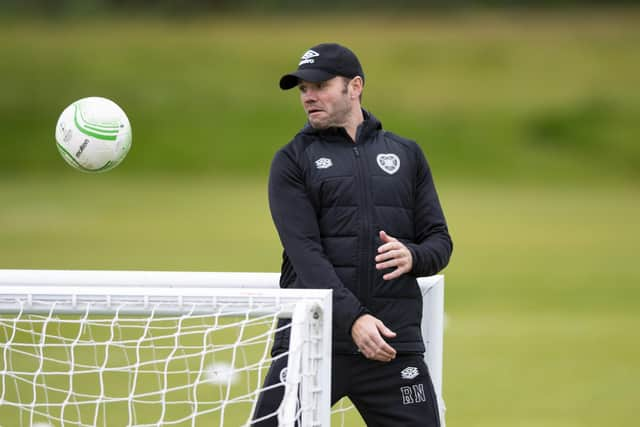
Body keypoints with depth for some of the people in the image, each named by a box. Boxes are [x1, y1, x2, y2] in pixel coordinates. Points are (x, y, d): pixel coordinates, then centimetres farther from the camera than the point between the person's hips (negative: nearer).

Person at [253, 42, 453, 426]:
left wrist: (412, 257, -12)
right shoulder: (293, 160, 4)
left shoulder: (406, 155, 14)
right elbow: (306, 253, -8)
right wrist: (353, 319, -21)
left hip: (394, 344, 2)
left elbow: (440, 241, 13)